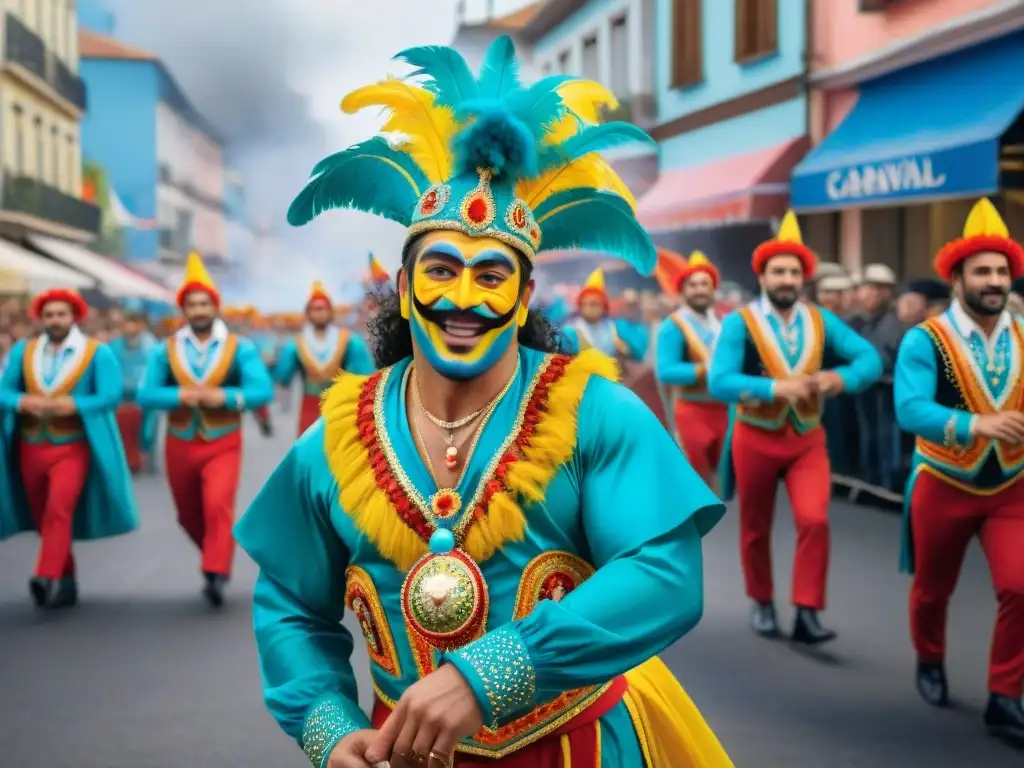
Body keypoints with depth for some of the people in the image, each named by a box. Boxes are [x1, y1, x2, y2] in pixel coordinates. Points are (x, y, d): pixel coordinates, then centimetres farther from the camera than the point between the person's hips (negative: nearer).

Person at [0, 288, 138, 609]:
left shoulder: (98, 353, -5)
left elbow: (111, 396, -12)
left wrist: (71, 406, -24)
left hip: (73, 448, -4)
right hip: (31, 448, 4)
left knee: (59, 511, -22)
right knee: (44, 519, 10)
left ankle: (48, 579, -30)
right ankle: (66, 583, 23)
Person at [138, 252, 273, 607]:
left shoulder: (240, 348, -4)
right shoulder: (165, 351, 0)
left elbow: (263, 391, -14)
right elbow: (146, 395, -10)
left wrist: (225, 396, -28)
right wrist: (182, 395, -25)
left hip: (223, 445, -3)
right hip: (180, 445, 3)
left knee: (218, 506, -23)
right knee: (189, 516, 15)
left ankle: (215, 575, -22)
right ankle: (217, 557, 41)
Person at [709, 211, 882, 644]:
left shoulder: (821, 321, -2)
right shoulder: (739, 323, -13)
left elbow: (870, 359, -7)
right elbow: (719, 383, -24)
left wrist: (840, 377, -29)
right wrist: (776, 387, -35)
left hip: (808, 438, 2)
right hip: (756, 438, -2)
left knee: (814, 521, -16)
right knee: (755, 528, 12)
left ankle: (807, 614, -8)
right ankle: (762, 604, 33)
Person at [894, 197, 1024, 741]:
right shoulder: (925, 341, -16)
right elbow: (910, 410, -30)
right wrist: (977, 423, -45)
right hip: (944, 488, -2)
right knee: (932, 590, 16)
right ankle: (930, 663, 45)